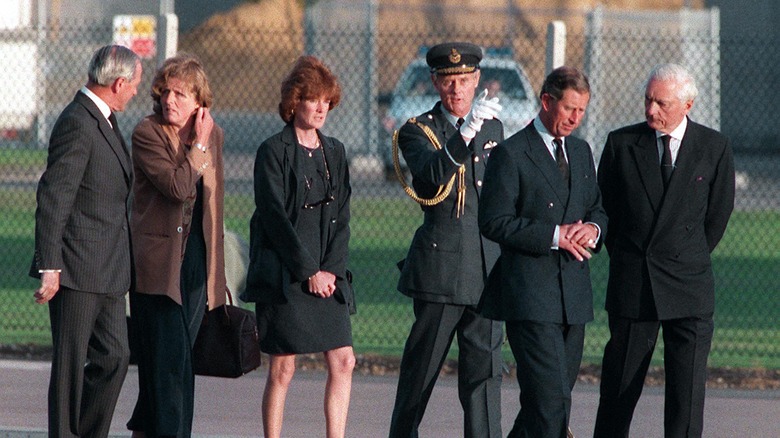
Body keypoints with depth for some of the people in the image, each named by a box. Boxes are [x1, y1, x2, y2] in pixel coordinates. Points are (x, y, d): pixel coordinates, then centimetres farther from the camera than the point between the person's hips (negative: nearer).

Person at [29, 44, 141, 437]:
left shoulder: (103, 121, 15)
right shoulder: (77, 125, -16)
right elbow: (52, 197, -20)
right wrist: (49, 267, -22)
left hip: (107, 271, 10)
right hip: (77, 271, -10)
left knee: (114, 357, 10)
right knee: (70, 363, -2)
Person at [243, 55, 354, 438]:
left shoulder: (334, 152, 13)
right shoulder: (273, 152, -4)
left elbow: (341, 216, 11)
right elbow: (274, 218, -9)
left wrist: (332, 269, -3)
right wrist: (309, 271, -12)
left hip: (326, 276, 5)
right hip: (283, 274, -5)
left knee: (343, 362, -2)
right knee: (283, 368, -4)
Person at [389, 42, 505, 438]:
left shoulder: (493, 127, 15)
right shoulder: (418, 131, -3)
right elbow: (431, 176, -24)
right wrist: (467, 132, -37)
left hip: (487, 268, 4)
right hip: (441, 267, -4)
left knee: (485, 368, 2)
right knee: (422, 366, 2)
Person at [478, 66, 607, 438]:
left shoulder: (580, 151, 16)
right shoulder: (511, 154, -7)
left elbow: (598, 208, 24)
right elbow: (494, 223, -11)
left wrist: (593, 228, -1)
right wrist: (554, 237, -17)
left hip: (573, 292, 7)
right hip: (530, 293, -7)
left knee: (559, 391, 9)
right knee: (551, 396, -15)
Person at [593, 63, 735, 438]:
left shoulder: (714, 148, 1)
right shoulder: (621, 144, 2)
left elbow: (718, 215, 9)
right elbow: (605, 208, 11)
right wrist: (626, 262, 11)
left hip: (688, 288, -1)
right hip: (631, 287, 1)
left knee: (687, 391, -6)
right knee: (619, 389, 6)